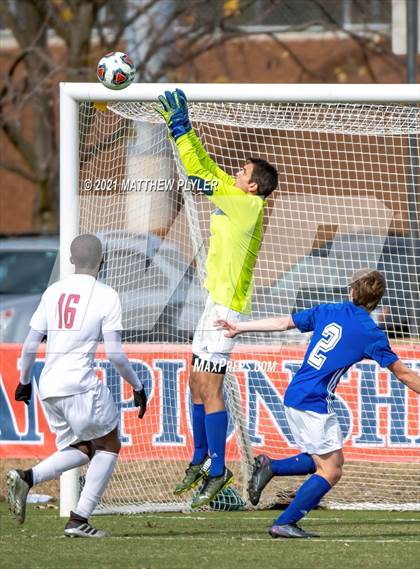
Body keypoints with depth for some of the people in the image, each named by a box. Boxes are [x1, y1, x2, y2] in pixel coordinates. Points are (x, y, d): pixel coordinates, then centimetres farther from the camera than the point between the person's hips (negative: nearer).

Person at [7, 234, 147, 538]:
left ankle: (27, 478, -6)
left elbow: (30, 345, 12)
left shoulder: (53, 292, 11)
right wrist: (137, 386, 4)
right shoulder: (107, 296, -4)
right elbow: (115, 353, -8)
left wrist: (24, 380, 27)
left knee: (81, 450, 18)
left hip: (48, 387, 6)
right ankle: (80, 519, 1)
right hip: (81, 384, -6)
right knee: (109, 446, 10)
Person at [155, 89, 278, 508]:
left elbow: (201, 173, -14)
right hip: (216, 300, 10)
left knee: (209, 386, -9)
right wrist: (179, 127, 15)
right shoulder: (235, 201, 11)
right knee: (196, 380, 15)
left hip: (226, 303, -10)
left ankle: (218, 471, -5)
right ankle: (200, 459, 24)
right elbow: (205, 168, 18)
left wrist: (180, 128, -9)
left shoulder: (247, 204, -13)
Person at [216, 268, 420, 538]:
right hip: (315, 404, -8)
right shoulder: (370, 332, -7)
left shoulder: (328, 311, 9)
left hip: (293, 397, 8)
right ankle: (285, 524, -5)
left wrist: (239, 328, 29)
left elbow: (283, 322, 19)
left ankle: (270, 466, 9)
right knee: (330, 471, -1)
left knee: (331, 462, 18)